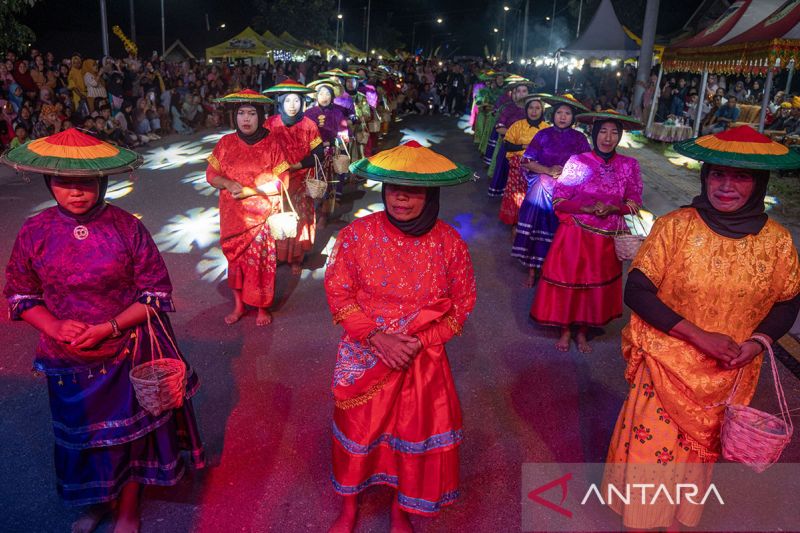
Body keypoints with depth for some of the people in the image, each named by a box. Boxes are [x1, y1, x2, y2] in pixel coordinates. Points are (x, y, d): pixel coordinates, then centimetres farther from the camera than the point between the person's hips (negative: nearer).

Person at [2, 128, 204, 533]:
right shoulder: (34, 233, -8)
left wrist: (109, 328, -20)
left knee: (130, 430, 15)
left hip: (128, 355, -2)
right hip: (67, 361, 2)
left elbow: (156, 293, -10)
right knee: (83, 435, 20)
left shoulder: (127, 227, -14)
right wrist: (54, 326, -15)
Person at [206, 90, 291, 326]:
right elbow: (211, 174, 6)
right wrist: (227, 183, -15)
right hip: (232, 215, 3)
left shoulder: (272, 143, -6)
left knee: (261, 261, 3)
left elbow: (281, 182, -9)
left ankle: (263, 307, 22)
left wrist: (251, 190, -18)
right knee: (235, 258, 12)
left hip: (261, 216, -3)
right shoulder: (226, 143, 3)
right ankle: (239, 305, 29)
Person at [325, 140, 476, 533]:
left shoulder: (450, 243, -11)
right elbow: (338, 293, -8)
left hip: (424, 359, 1)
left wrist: (420, 342, -14)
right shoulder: (357, 234, -13)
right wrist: (377, 337, -18)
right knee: (357, 428, 15)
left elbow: (461, 305, -3)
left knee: (416, 433, 13)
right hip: (364, 356, 0)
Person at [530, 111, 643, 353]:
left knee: (598, 285, 13)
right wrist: (588, 208, -22)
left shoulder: (629, 165, -1)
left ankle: (583, 331, 34)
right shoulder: (577, 162, -8)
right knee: (568, 281, 5)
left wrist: (612, 208, -16)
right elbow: (558, 200, -8)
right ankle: (565, 330, 27)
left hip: (608, 239, 3)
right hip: (575, 235, -2)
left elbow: (634, 203, 3)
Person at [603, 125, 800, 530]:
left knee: (700, 449, 22)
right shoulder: (674, 226, -16)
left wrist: (759, 341, -14)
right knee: (652, 445, 9)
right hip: (666, 364, -3)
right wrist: (699, 335, -22)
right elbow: (636, 290, -16)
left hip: (730, 376, 3)